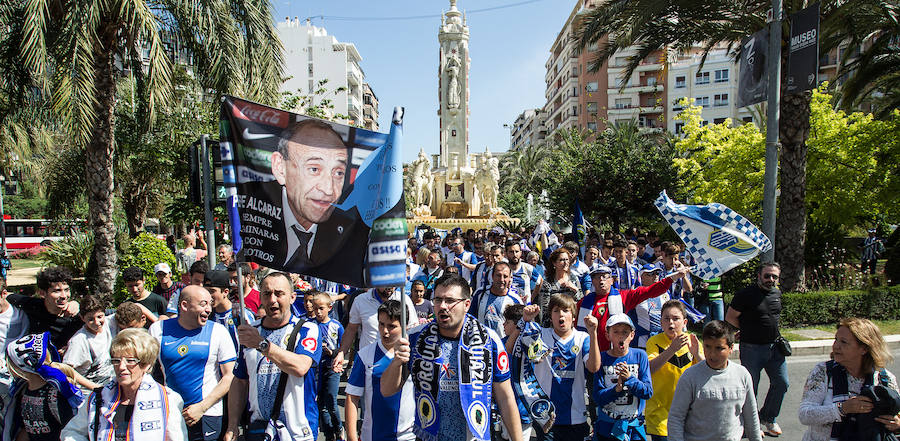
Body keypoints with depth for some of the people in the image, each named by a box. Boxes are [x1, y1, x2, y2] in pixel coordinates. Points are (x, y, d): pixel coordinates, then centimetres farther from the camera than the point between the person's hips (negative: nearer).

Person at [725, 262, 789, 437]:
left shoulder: (777, 293, 7)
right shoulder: (746, 294, -14)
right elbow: (730, 317, -8)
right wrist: (749, 330, -3)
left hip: (774, 347, 6)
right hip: (752, 348, -6)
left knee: (781, 383, 8)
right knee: (750, 388, 5)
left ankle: (768, 417, 29)